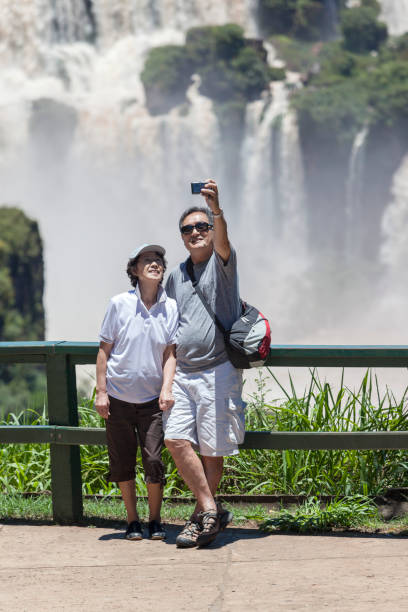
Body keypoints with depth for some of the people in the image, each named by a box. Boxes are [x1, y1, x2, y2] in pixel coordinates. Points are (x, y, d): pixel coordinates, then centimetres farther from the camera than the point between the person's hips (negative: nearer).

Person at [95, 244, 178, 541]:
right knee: (123, 461, 6)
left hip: (152, 398, 0)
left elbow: (170, 353, 2)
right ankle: (133, 521, 20)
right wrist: (101, 391, -3)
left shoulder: (170, 307, -1)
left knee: (154, 460, -4)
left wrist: (166, 388, -11)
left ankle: (155, 520, 13)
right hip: (118, 398, 0)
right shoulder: (120, 304, -5)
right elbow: (104, 350, 0)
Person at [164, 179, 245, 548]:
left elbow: (222, 240, -23)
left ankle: (201, 516, 13)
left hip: (218, 371, -5)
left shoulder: (222, 262, 1)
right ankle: (211, 511, -7)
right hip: (182, 372, 5)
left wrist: (216, 208, -42)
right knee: (176, 439, -12)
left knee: (212, 450, -1)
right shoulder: (176, 276, 17)